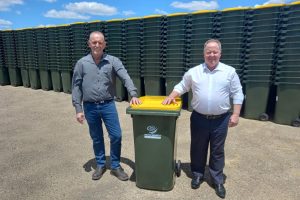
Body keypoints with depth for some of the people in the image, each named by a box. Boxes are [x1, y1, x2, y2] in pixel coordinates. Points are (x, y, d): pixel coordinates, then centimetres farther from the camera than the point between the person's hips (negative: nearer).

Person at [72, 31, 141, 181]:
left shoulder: (113, 61, -2)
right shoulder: (81, 63, 0)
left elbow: (125, 78, -12)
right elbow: (76, 87, 1)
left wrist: (133, 94, -28)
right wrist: (78, 109, -3)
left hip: (108, 105, 0)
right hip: (90, 107, 1)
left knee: (116, 136, 1)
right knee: (96, 138, 14)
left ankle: (115, 166, 22)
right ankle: (100, 165, 34)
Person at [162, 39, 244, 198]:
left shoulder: (230, 72, -1)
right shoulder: (193, 72, 1)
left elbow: (237, 94, -1)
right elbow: (181, 86, 9)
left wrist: (235, 114, -7)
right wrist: (171, 96, -7)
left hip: (221, 120, -1)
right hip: (199, 118, 1)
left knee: (217, 151, 12)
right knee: (197, 149, 14)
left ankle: (218, 181, 30)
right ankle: (197, 175, 35)